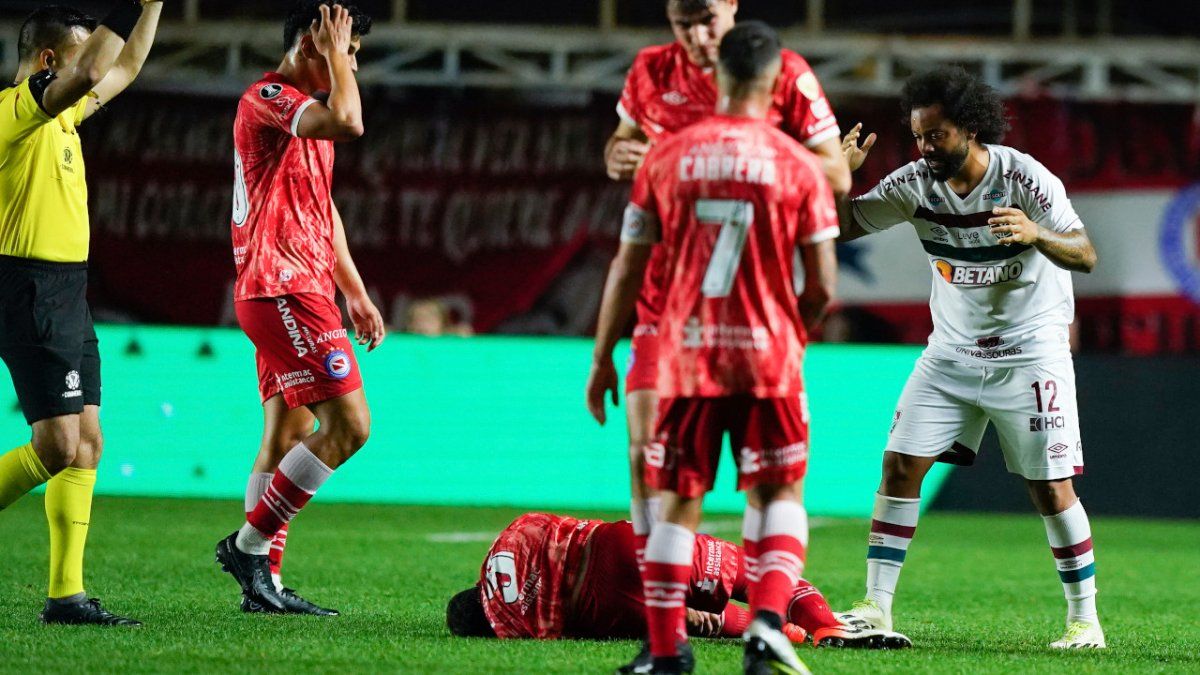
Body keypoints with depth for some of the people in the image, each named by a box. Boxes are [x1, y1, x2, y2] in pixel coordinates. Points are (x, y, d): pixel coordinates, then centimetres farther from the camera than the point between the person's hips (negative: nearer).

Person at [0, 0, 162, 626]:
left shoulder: (61, 114, 16)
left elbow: (125, 68, 30)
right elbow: (90, 73, -30)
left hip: (67, 294, 10)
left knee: (86, 444, 5)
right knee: (58, 447, -14)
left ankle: (66, 593, 6)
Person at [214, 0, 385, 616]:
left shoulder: (304, 111, 21)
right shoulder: (267, 98, -11)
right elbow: (348, 123, -29)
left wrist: (355, 293, 25)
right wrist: (335, 56, -13)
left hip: (297, 292, 11)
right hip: (284, 288, -11)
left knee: (288, 437, 9)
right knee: (348, 424, -14)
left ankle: (263, 581, 9)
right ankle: (249, 543, -8)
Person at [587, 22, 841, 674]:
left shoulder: (667, 156, 1)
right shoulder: (797, 165, -3)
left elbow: (626, 269, 3)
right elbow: (821, 288, -3)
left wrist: (602, 358, 12)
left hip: (685, 354, 1)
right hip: (766, 355, -1)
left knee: (677, 502, 10)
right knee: (777, 495, 10)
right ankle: (768, 621, -11)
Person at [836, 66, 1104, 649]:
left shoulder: (1024, 179, -17)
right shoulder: (916, 184, -6)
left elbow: (1086, 255, -22)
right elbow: (841, 227, 0)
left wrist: (1036, 234, -42)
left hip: (1030, 353, -4)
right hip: (951, 353, 4)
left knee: (1051, 490, -4)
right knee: (900, 466, -7)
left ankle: (1084, 618, 9)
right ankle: (876, 607, -2)